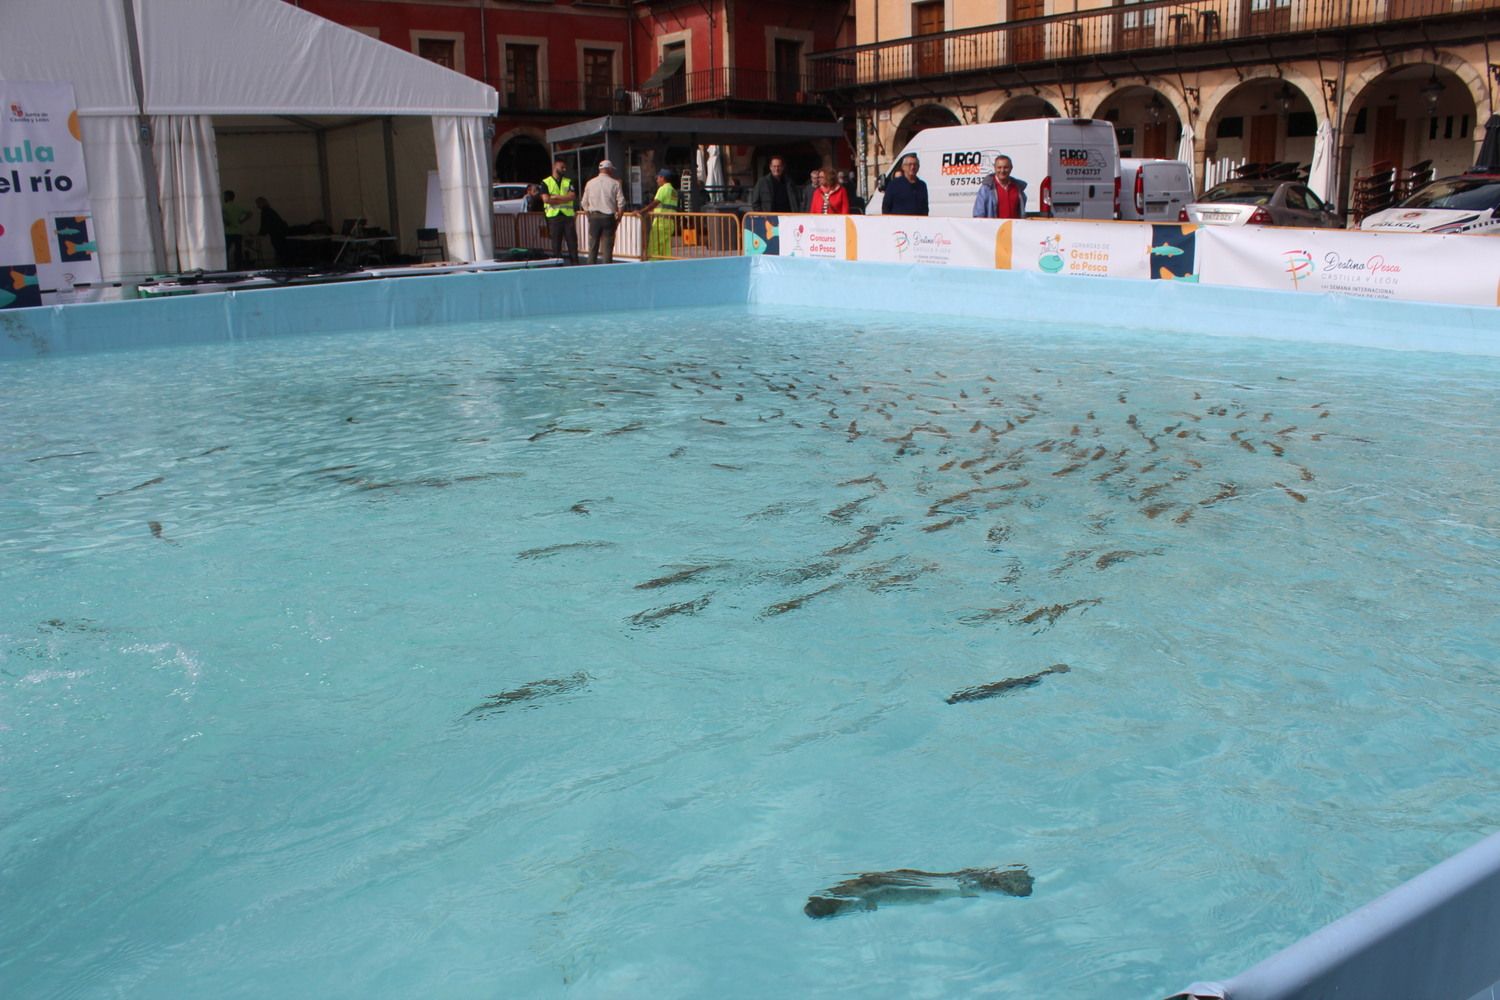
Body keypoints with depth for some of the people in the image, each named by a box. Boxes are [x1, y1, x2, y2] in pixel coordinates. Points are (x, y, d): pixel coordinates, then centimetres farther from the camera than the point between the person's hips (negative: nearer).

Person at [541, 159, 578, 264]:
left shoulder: (569, 182, 14)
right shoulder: (545, 182, 5)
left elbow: (572, 196, -2)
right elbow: (546, 199, -9)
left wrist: (557, 197, -10)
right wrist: (564, 199, -5)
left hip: (568, 216, 2)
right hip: (554, 216, -2)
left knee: (572, 242, -2)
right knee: (556, 244, 1)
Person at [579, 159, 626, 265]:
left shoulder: (590, 183, 4)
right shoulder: (614, 184, -2)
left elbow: (584, 203, 7)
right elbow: (621, 204, -5)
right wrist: (618, 219, 5)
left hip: (593, 217, 2)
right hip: (609, 217, -2)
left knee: (592, 248, 7)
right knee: (608, 248, 2)